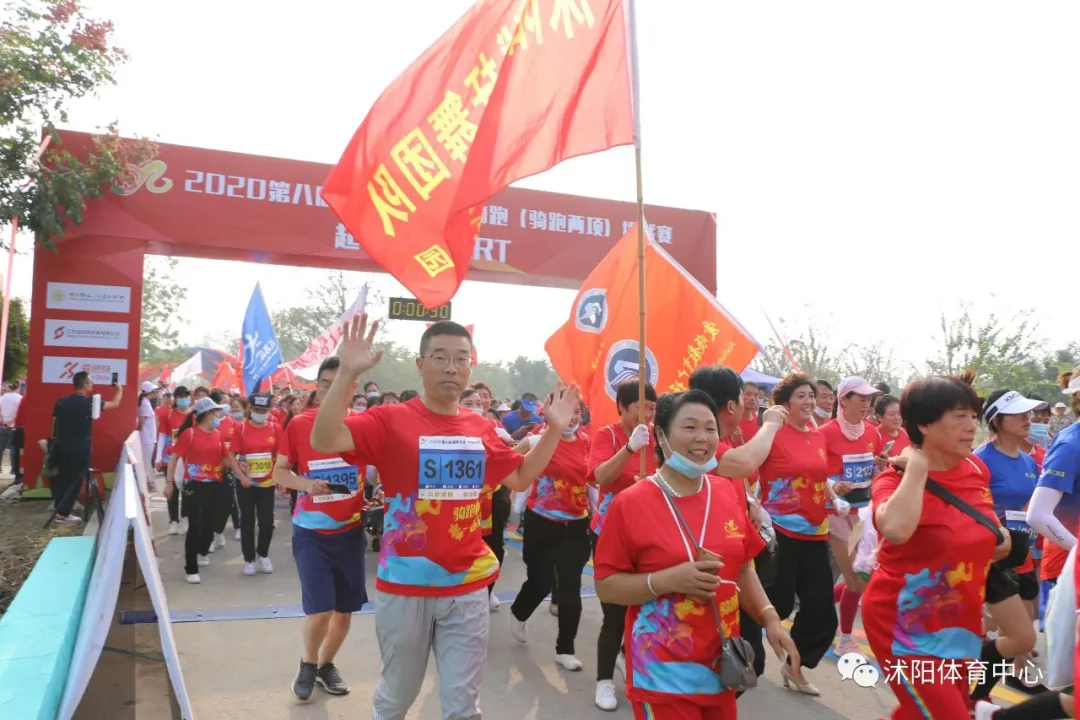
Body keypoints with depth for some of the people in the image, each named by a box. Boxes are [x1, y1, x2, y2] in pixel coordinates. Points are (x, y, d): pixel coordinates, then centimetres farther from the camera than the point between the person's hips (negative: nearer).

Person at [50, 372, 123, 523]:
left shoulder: (62, 401, 4)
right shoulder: (89, 403, -12)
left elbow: (54, 422, 11)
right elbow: (115, 404, -3)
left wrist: (55, 440, 21)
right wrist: (120, 389, 14)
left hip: (61, 446, 6)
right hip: (79, 448, -6)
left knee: (62, 477, 17)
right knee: (75, 480, 2)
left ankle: (58, 507, 24)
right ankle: (62, 513, 3)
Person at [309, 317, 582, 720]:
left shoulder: (481, 429, 4)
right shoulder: (392, 420, -11)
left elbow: (520, 477, 16)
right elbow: (323, 441, -23)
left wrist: (554, 430, 7)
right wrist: (347, 373, -33)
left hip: (468, 587, 3)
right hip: (404, 585, -3)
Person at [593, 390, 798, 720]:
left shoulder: (728, 493, 1)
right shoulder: (631, 503, -13)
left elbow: (742, 569, 11)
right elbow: (605, 586, -11)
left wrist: (770, 618, 0)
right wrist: (667, 580, -22)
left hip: (721, 664, 5)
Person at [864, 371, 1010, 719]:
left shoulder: (977, 470, 0)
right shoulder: (897, 478, -21)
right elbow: (896, 529, -44)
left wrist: (997, 536, 1)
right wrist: (917, 465, -32)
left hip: (958, 624, 8)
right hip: (904, 624, -8)